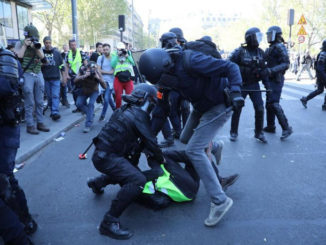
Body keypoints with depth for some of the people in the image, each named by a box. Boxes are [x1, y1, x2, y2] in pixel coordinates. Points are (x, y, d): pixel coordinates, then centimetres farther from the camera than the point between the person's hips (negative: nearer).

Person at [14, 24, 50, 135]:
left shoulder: (37, 44, 14)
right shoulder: (20, 44, 3)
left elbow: (42, 57, 3)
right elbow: (19, 56, -11)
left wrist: (36, 48, -11)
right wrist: (25, 45, -10)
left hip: (38, 74, 5)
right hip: (27, 75, -4)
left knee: (39, 102, 7)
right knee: (29, 103, -5)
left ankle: (40, 123, 15)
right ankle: (30, 125, 0)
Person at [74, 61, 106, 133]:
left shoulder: (97, 73, -29)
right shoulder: (83, 70, -26)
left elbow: (105, 87, -32)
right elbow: (76, 80, -35)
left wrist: (99, 78, -46)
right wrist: (84, 76, -50)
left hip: (94, 92, -2)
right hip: (84, 91, 3)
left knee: (91, 104, -23)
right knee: (79, 104, -12)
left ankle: (88, 125, -18)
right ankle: (91, 115, 16)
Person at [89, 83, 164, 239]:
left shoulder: (126, 110, 15)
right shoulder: (139, 115, -14)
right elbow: (150, 142, -12)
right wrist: (161, 159, 5)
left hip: (103, 154, 10)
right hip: (106, 157, -10)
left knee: (130, 170, 28)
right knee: (138, 180, -24)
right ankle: (109, 222, -21)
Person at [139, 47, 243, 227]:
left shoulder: (191, 61, -30)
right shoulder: (168, 70, -5)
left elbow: (230, 67, -25)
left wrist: (235, 91, -36)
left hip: (217, 107, -8)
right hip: (200, 107, 8)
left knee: (193, 150, -15)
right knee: (185, 139, 20)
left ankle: (219, 200, -9)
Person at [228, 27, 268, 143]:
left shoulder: (260, 52, 6)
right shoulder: (240, 52, -9)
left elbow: (263, 69, 14)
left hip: (254, 85, 4)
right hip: (241, 85, -4)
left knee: (260, 108, -2)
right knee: (237, 109, 3)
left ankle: (259, 133, 13)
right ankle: (233, 132, 18)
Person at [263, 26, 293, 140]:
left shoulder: (280, 47, -12)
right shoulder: (270, 48, 15)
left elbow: (286, 64, -20)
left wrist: (272, 70, -28)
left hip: (276, 80, -10)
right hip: (270, 79, 10)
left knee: (274, 104, -15)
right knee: (269, 103, 13)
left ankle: (286, 128, -9)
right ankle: (270, 126, 22)